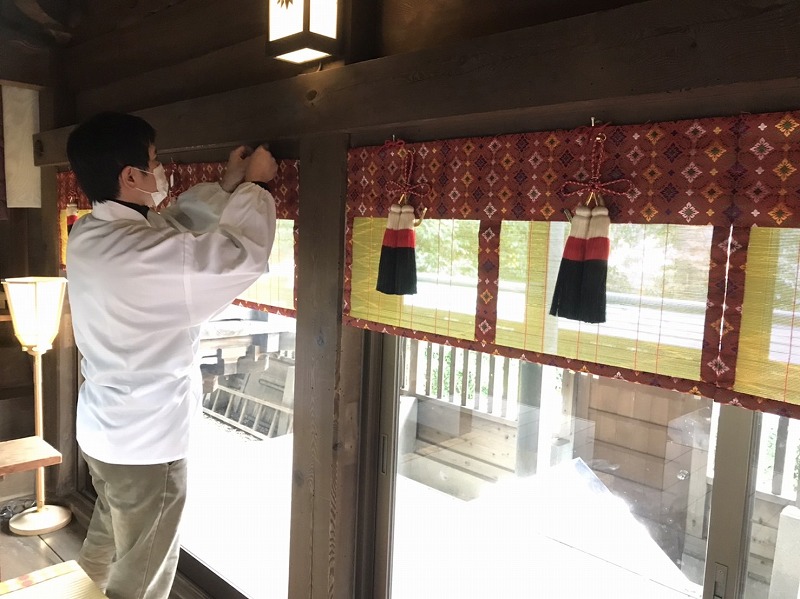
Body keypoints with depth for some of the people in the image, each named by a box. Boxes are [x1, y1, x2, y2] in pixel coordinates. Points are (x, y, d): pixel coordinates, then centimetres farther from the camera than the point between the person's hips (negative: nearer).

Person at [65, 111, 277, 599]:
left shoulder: (87, 236, -2)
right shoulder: (140, 253, -30)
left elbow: (173, 226, 11)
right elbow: (244, 254, -25)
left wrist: (228, 185, 6)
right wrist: (254, 185, -10)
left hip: (104, 429, 9)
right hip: (147, 442, -8)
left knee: (106, 545, 29)